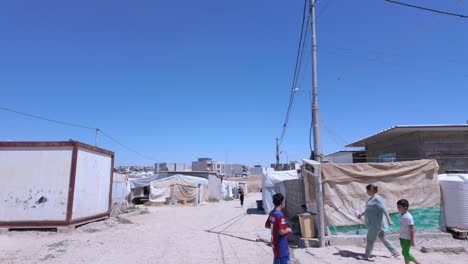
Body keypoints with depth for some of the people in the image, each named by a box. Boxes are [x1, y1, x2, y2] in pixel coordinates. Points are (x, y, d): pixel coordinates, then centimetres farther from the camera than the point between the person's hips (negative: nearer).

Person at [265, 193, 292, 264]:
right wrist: (288, 230, -9)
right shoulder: (280, 215, -23)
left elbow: (266, 225, 16)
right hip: (281, 245, -8)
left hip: (274, 243, 8)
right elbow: (281, 232, -26)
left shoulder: (271, 213, 2)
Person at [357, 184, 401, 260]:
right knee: (383, 238, 16)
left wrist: (389, 220, -28)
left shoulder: (377, 198, -18)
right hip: (373, 222, 10)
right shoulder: (372, 198, 13)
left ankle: (367, 255, 16)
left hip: (375, 223, -10)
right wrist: (362, 214, 23)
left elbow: (384, 210, -23)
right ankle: (395, 253, 24)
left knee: (370, 239, 2)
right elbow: (369, 209, 25)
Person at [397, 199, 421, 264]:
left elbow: (412, 229, -19)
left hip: (407, 238, -8)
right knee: (404, 253, 12)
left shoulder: (408, 217, -20)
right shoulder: (400, 216, 6)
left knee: (405, 253, -3)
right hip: (402, 237, 8)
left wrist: (412, 240, -18)